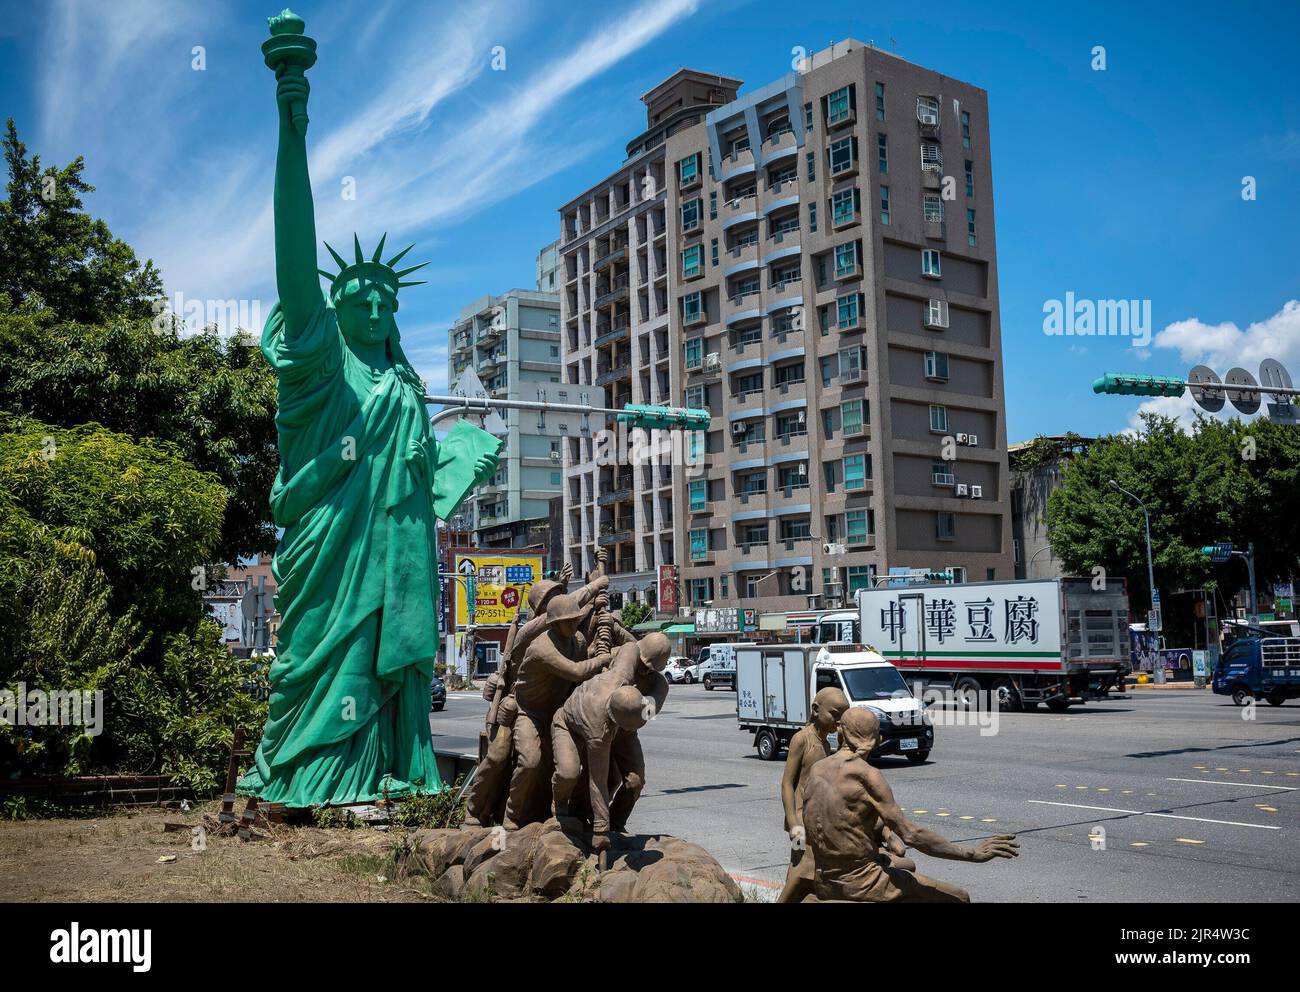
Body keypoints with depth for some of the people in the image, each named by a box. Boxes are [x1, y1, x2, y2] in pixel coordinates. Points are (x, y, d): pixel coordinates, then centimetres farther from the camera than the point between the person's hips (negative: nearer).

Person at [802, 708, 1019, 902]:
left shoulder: (815, 770, 3)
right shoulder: (866, 774, -17)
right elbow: (910, 834, -20)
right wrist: (971, 853, -15)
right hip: (861, 885, -7)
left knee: (905, 865, 34)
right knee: (958, 898, 6)